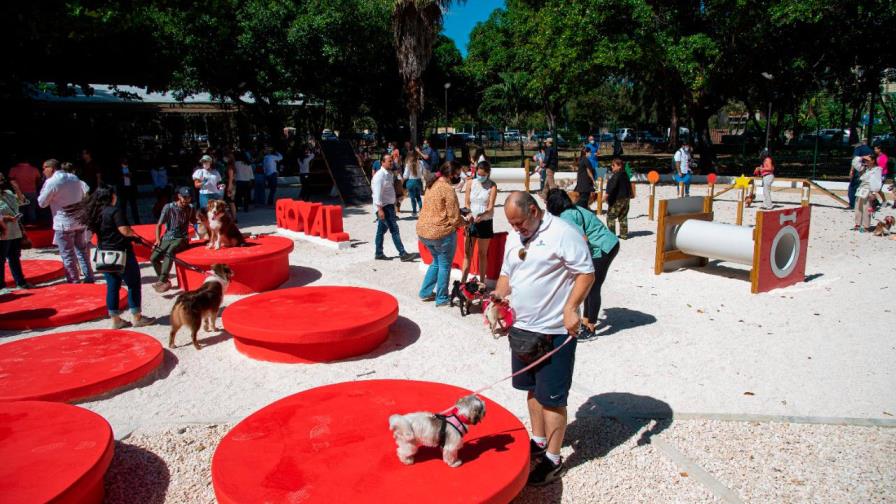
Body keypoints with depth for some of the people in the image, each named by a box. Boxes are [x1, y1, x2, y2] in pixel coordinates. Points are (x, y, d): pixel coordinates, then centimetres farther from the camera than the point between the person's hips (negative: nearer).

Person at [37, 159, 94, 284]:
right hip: (79, 221, 6)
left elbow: (42, 203, -4)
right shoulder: (74, 177, 7)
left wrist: (44, 186, 4)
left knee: (67, 255, 3)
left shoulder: (51, 182, -12)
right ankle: (89, 278, 15)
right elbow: (86, 194, 13)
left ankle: (74, 281, 8)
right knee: (82, 251, 14)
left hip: (64, 223, -6)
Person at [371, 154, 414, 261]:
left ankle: (378, 253, 22)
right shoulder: (379, 175, -16)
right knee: (394, 229, -8)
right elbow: (377, 193, -21)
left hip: (389, 205, 9)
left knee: (382, 230, 14)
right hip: (383, 206, -9)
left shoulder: (389, 174, 12)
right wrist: (380, 209, -25)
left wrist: (394, 204, 20)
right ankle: (403, 254, -5)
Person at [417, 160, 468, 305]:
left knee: (436, 262, 25)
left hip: (423, 231, 8)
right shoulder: (447, 189, -16)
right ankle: (442, 299, 18)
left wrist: (460, 210, 12)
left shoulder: (432, 186, 10)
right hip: (442, 233, -8)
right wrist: (466, 222, 2)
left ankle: (425, 293, 29)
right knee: (444, 265, 8)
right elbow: (454, 219, -18)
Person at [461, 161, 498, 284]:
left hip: (485, 222, -2)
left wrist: (482, 216, -34)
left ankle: (481, 281, 18)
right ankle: (462, 281, 11)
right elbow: (466, 203, -1)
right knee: (467, 252, 6)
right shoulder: (470, 183, -1)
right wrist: (470, 215, -20)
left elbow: (491, 207, -15)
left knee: (482, 253, 9)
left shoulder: (492, 186, -8)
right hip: (471, 221, 2)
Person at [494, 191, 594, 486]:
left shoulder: (563, 234, -14)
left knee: (551, 397, 2)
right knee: (532, 388, 19)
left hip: (554, 331, -7)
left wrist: (571, 308, -25)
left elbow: (586, 273, -15)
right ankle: (539, 442, 37)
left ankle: (553, 460, 16)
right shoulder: (514, 237, 10)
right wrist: (497, 298, 1)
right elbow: (507, 273, 18)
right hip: (522, 328, 8)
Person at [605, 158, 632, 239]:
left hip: (617, 199, -9)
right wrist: (629, 195, 35)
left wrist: (607, 194, -32)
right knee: (623, 217, 15)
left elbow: (612, 186, -29)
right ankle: (624, 234, 17)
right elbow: (629, 186, 24)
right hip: (625, 198, 9)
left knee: (610, 217, -3)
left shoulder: (616, 175, -15)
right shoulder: (625, 175, 13)